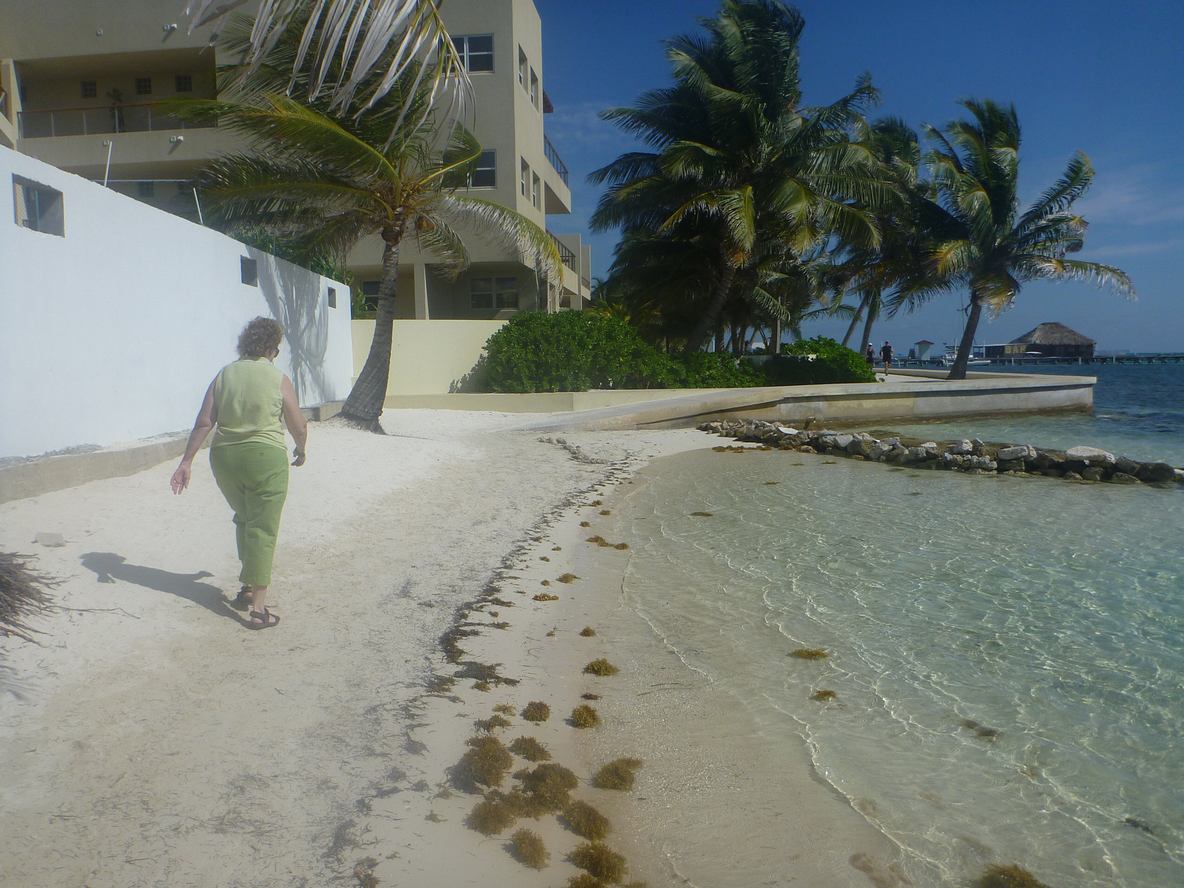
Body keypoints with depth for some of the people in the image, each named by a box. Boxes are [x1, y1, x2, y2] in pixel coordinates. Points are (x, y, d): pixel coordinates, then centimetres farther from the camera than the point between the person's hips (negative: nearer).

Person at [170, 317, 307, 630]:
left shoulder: (224, 374, 5)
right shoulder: (279, 379, -4)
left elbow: (203, 422, -1)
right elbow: (299, 428, -1)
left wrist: (187, 461, 3)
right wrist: (301, 450, 19)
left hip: (224, 458, 4)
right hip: (266, 458, -4)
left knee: (244, 520, 25)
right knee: (262, 531, 2)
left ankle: (247, 588, 30)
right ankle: (258, 607, 3)